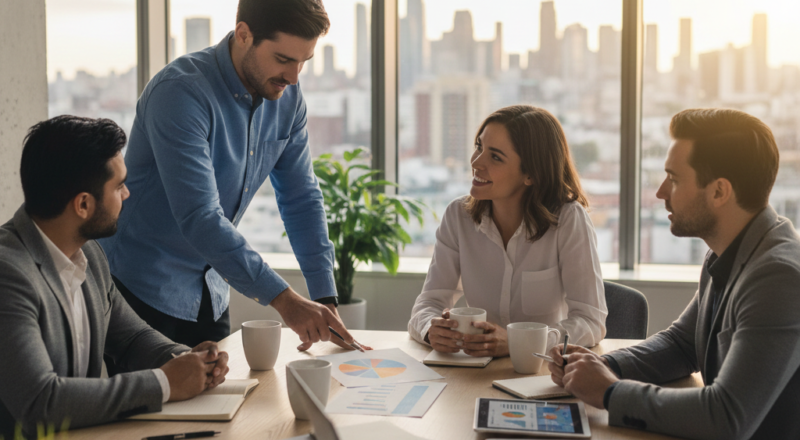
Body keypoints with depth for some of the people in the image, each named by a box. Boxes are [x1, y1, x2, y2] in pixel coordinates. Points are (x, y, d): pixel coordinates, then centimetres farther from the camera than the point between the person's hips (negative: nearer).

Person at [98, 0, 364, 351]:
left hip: (210, 291, 7)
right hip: (142, 289, -6)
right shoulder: (180, 92, -25)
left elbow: (302, 199, 2)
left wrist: (325, 300, -5)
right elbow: (199, 217, -32)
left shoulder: (286, 97, -3)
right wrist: (282, 299, -34)